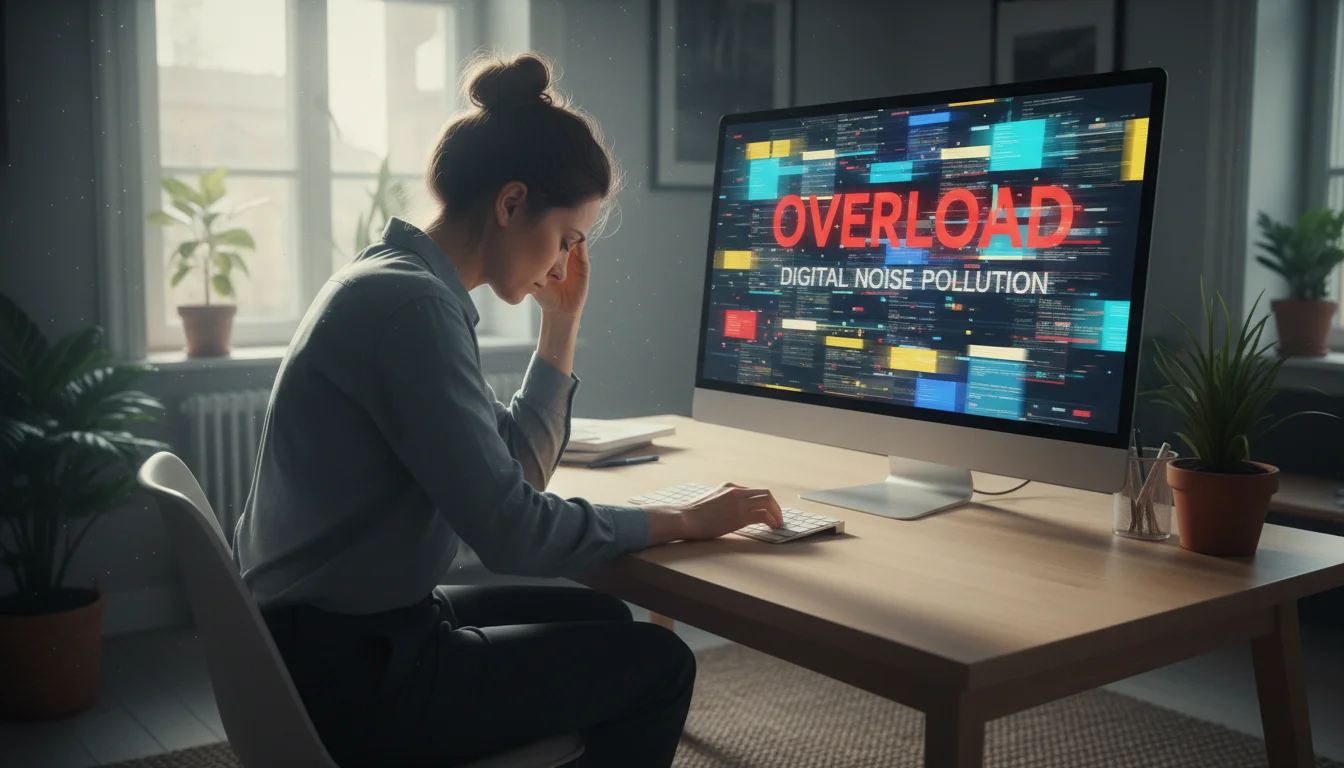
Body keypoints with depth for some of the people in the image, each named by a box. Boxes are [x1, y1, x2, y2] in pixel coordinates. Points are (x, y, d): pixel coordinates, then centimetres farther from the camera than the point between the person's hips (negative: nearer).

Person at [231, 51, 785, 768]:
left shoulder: (393, 281, 8)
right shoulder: (411, 305, -23)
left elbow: (513, 472, 11)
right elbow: (513, 533, -24)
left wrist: (562, 320, 7)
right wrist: (684, 519, -12)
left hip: (320, 633, 10)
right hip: (346, 680, -9)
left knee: (600, 618, 22)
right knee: (655, 662, 2)